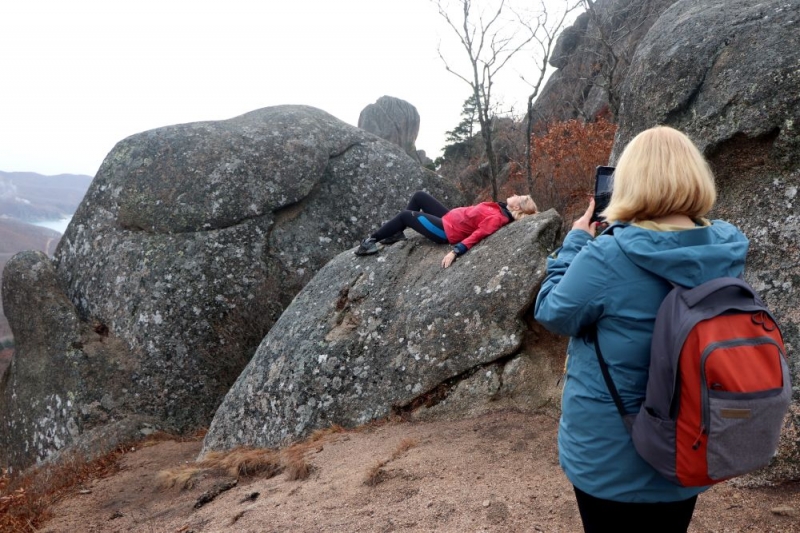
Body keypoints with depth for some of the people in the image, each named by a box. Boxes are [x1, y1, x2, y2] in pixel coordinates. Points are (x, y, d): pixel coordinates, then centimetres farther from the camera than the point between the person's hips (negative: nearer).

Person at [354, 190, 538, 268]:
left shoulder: (496, 218, -25)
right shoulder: (500, 208, 1)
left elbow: (476, 236, -33)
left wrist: (455, 252, -38)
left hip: (446, 231, -9)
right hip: (450, 217, 9)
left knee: (405, 215, -4)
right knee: (419, 196, 17)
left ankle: (371, 240, 12)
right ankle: (397, 234, 27)